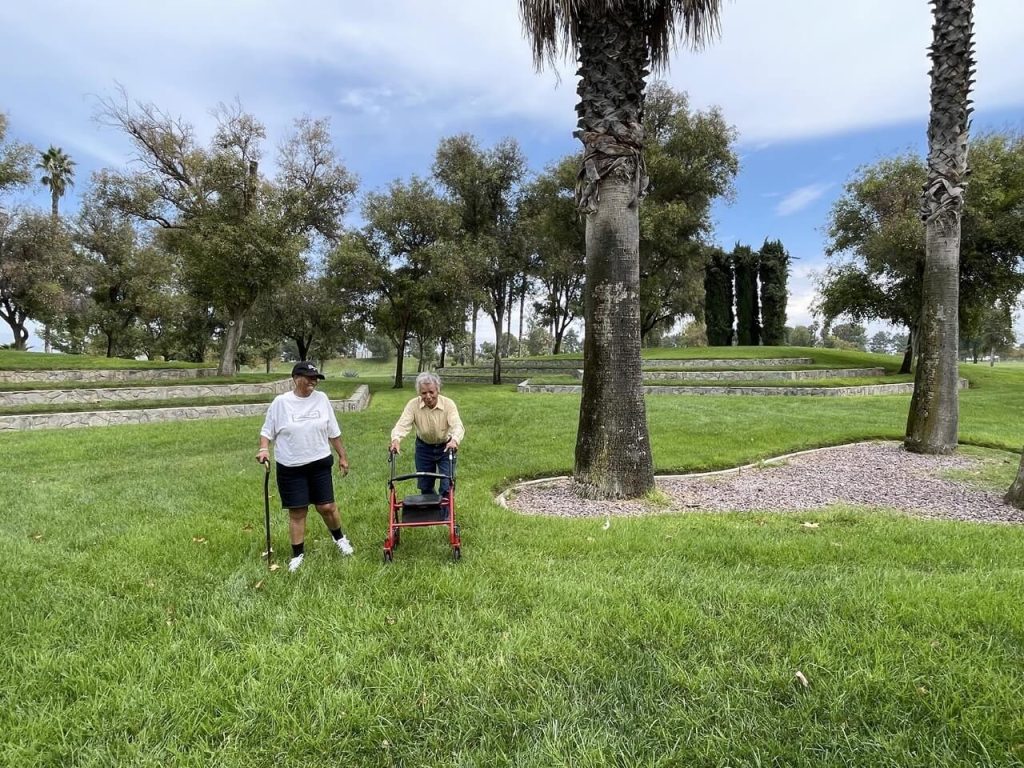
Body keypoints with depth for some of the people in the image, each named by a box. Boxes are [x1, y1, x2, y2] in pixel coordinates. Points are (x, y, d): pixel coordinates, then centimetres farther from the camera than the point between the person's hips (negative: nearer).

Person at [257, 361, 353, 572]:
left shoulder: (321, 399, 0)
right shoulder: (281, 402, -6)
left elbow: (333, 432, 8)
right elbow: (267, 431, 1)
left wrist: (342, 456, 10)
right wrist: (264, 449, -17)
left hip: (320, 463, 2)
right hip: (290, 468, -1)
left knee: (327, 506, 4)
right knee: (297, 512, 5)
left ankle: (339, 538, 31)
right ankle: (298, 554, 22)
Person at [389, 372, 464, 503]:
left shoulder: (448, 404, -23)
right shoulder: (413, 404, -19)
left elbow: (457, 425, -35)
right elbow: (402, 424, -28)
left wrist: (454, 440, -56)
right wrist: (396, 440, -49)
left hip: (445, 447, -2)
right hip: (424, 448, 2)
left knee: (446, 487, -5)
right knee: (425, 486, 11)